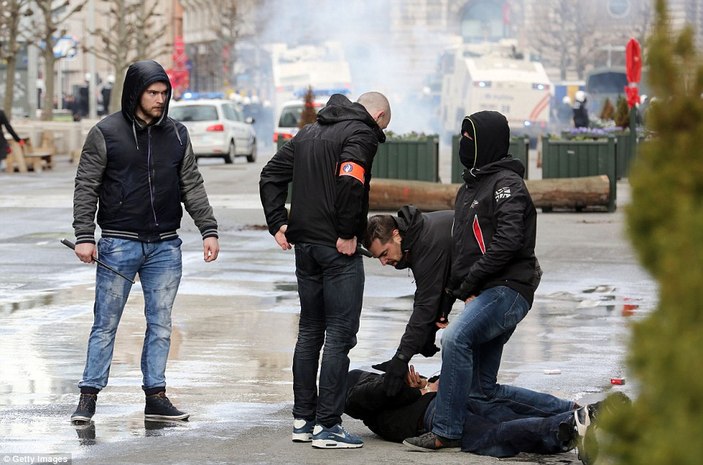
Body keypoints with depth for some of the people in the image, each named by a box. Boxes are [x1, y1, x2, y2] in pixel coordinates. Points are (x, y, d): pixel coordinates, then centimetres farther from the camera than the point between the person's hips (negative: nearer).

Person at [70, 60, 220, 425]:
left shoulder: (176, 135, 8)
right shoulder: (105, 133, -3)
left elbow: (192, 186, 11)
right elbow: (86, 187, -3)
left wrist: (208, 229, 2)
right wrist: (84, 236, -11)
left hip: (165, 247, 4)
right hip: (118, 244, -3)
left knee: (161, 323, 5)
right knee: (105, 324, -1)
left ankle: (156, 395, 11)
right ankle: (89, 395, 4)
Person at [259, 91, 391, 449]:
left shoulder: (308, 133, 18)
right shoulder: (361, 133, -7)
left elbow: (270, 175, 17)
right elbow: (350, 180, -24)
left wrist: (278, 224, 13)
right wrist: (347, 233, -17)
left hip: (304, 245, 8)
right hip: (338, 248, -8)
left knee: (309, 332, 15)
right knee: (339, 335, -3)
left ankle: (302, 419, 19)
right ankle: (327, 426, -5)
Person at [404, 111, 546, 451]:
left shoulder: (506, 184, -6)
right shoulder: (470, 187, 23)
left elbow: (507, 242, -20)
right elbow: (461, 248, 24)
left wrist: (469, 284, -15)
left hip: (508, 289, -10)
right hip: (484, 294, 10)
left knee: (456, 337, -31)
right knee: (483, 389, 8)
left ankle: (446, 432, -29)